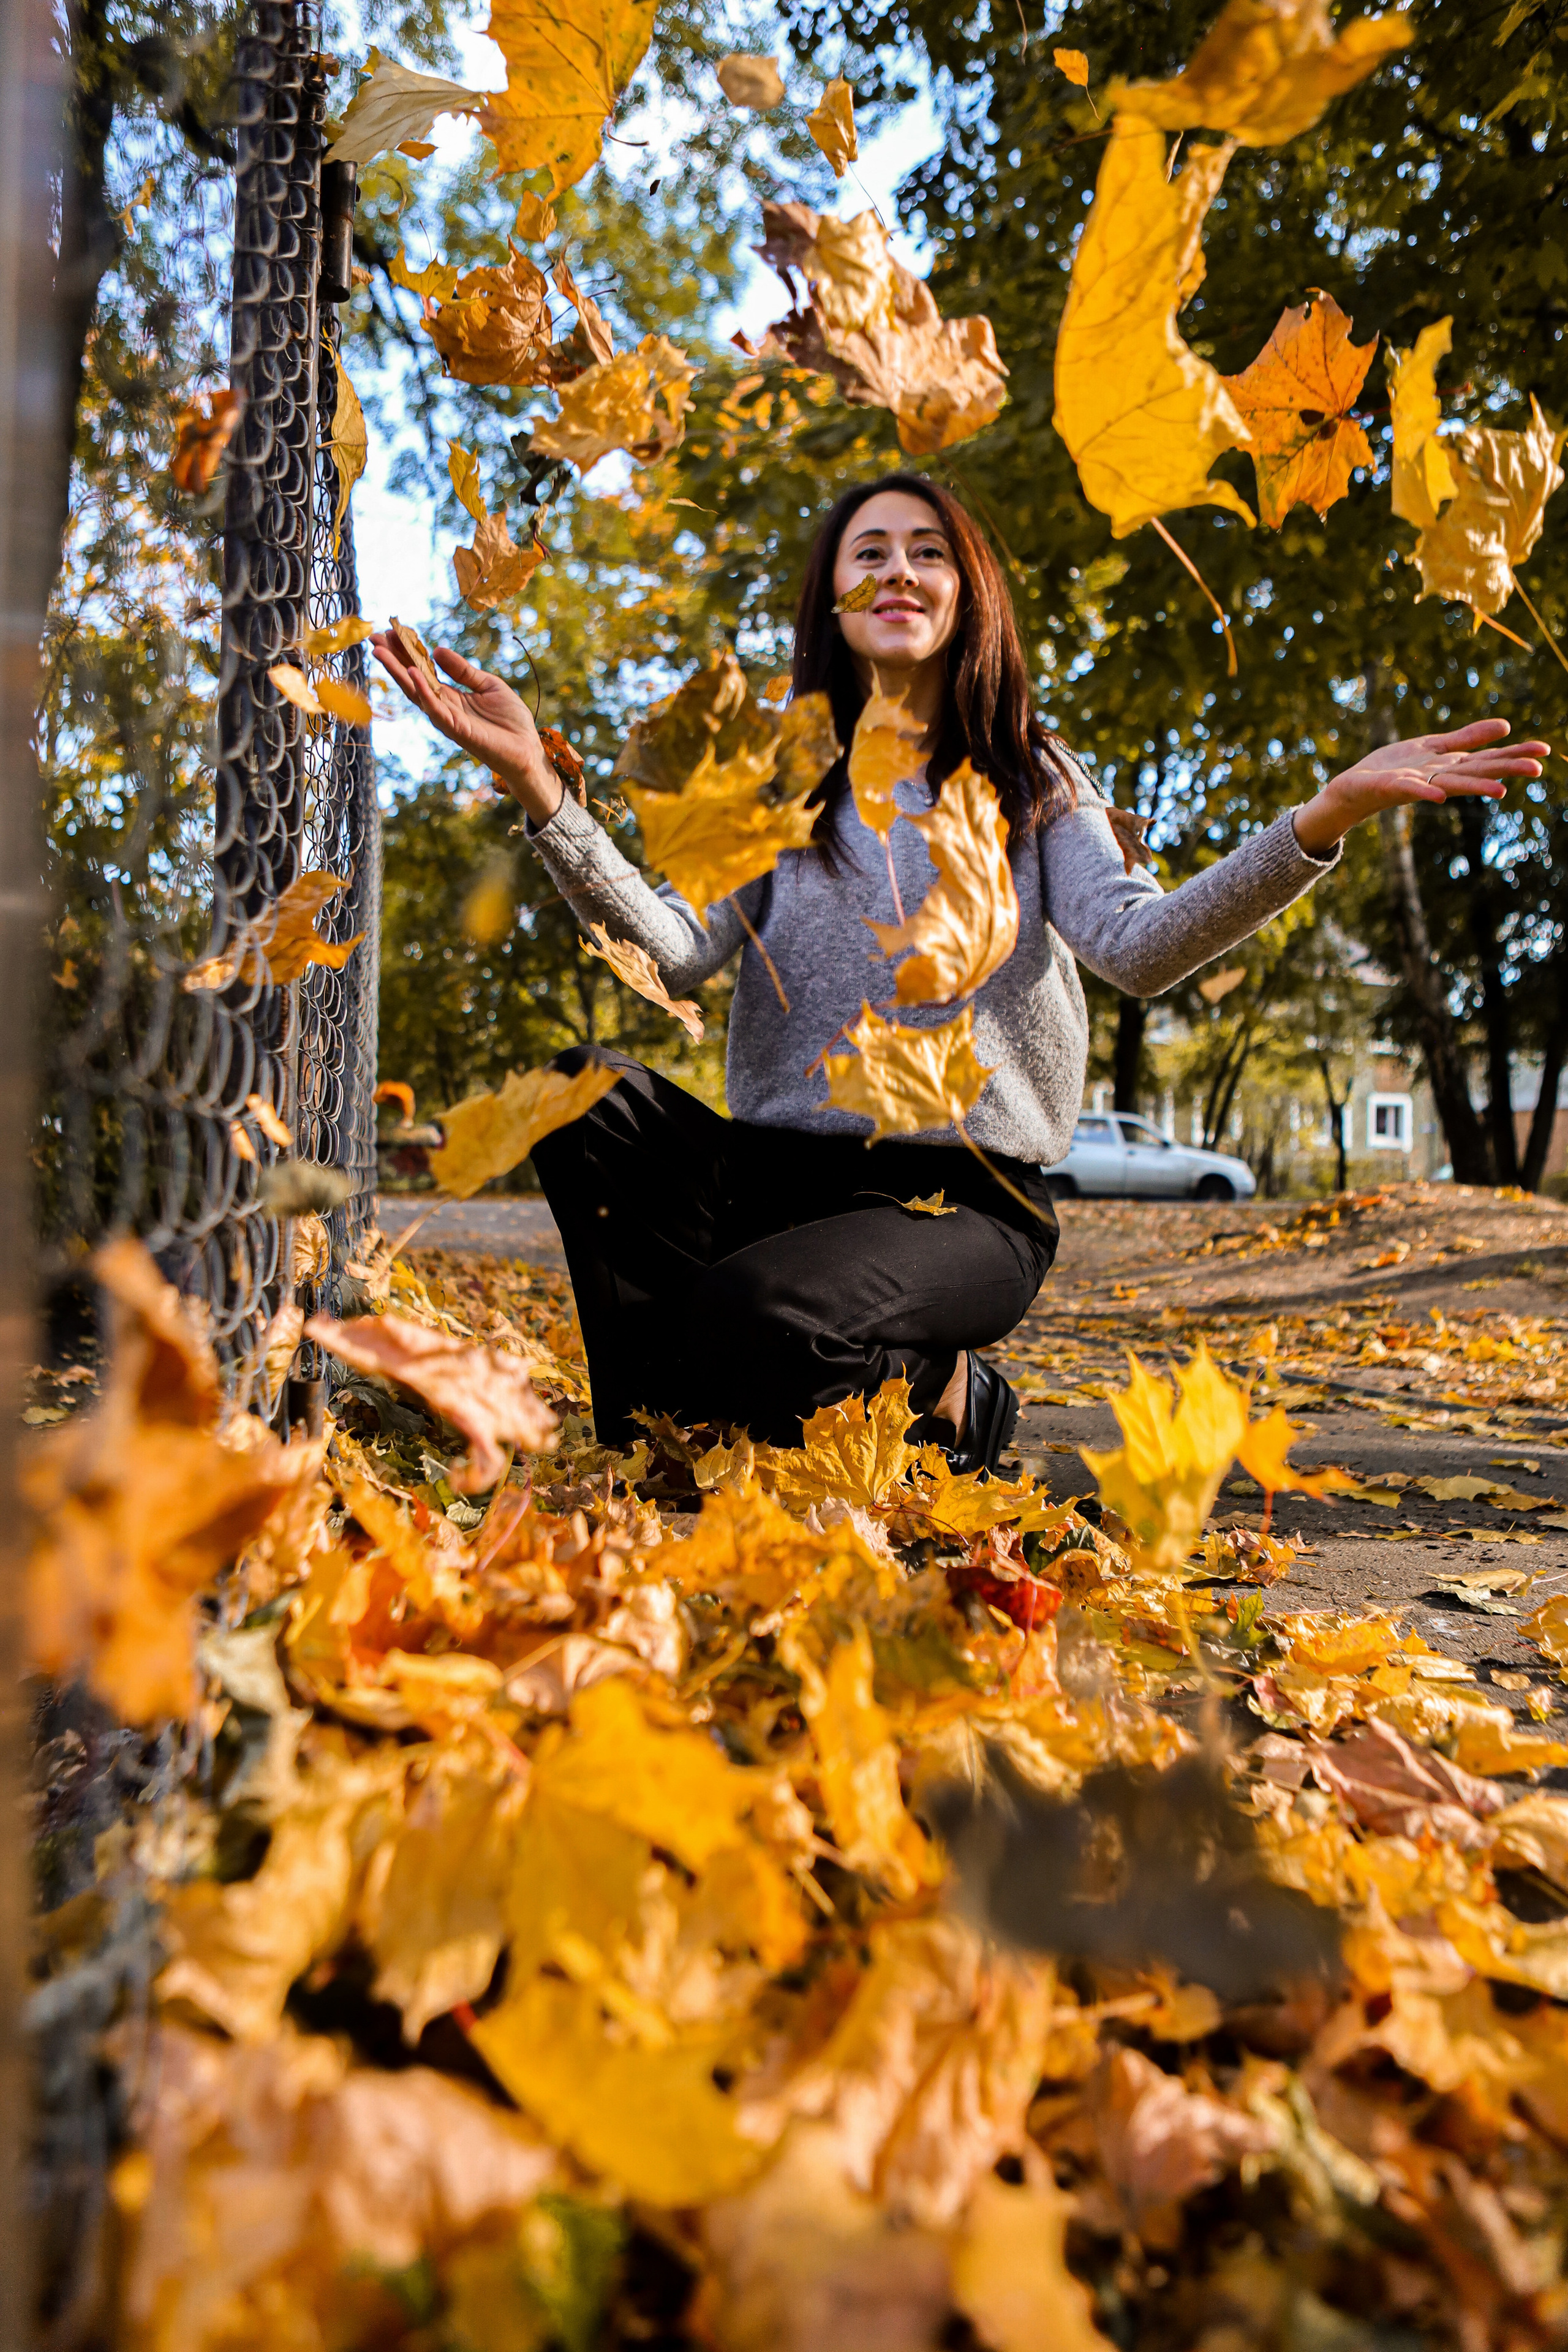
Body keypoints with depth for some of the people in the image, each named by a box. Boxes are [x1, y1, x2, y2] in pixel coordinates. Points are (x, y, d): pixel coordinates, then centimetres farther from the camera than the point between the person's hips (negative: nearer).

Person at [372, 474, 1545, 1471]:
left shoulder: (1033, 781, 10)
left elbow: (1137, 946, -10)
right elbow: (680, 953, -6)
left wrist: (1328, 816, -24)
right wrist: (539, 789, -18)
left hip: (964, 1198, -2)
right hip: (778, 1168, 3)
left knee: (751, 1313, -32)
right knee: (585, 1088, -25)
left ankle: (948, 1396, 1)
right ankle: (679, 1434, -12)